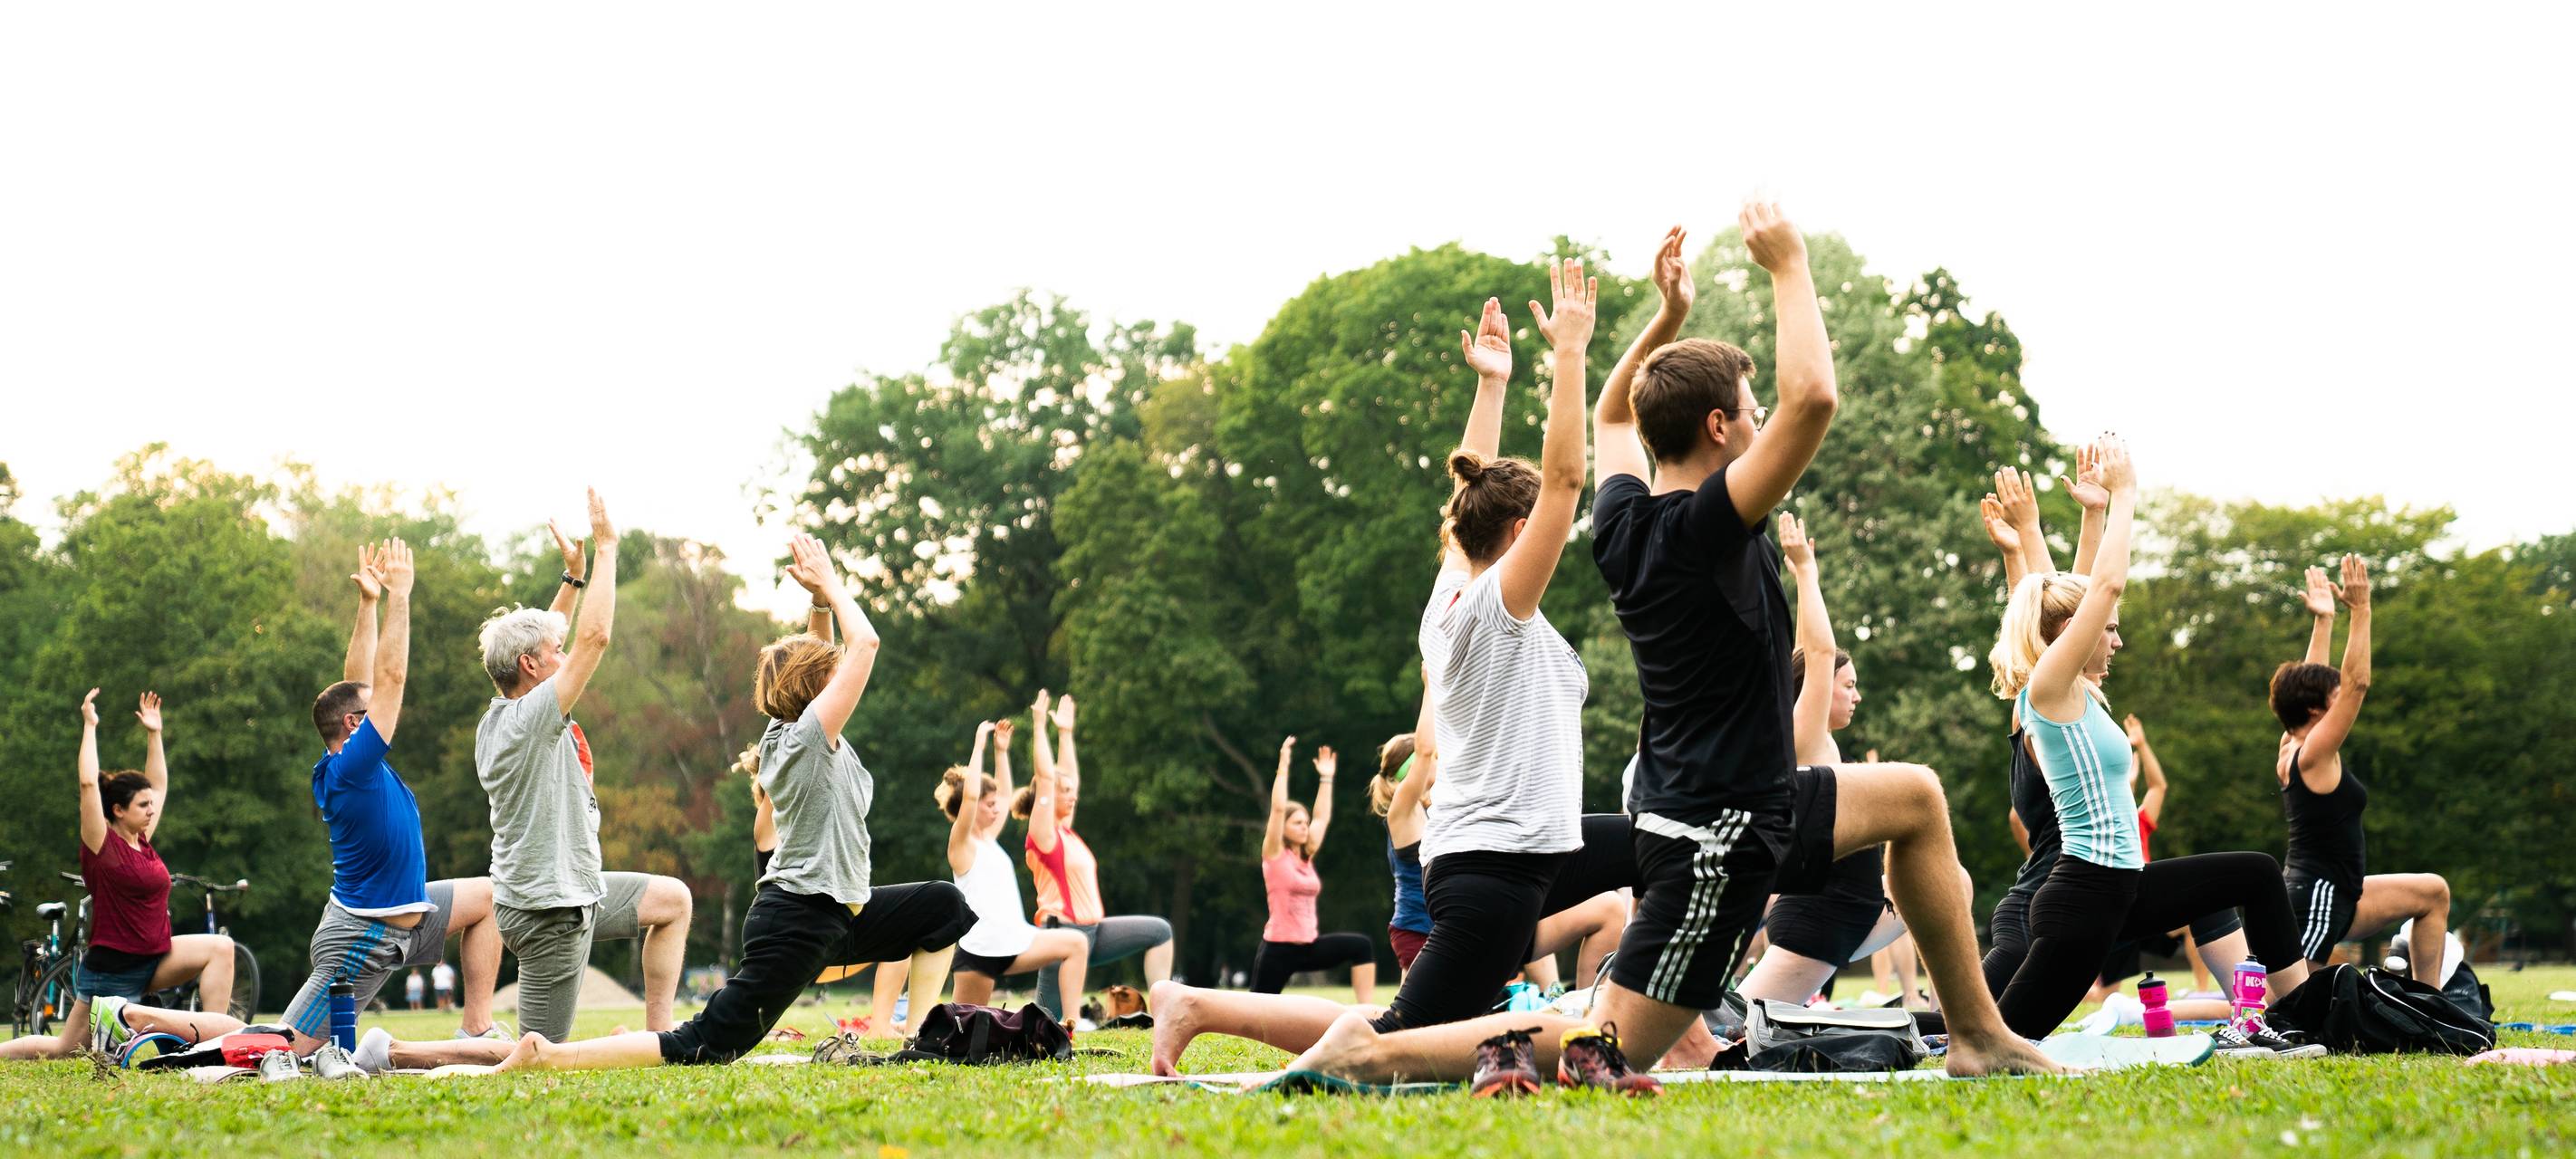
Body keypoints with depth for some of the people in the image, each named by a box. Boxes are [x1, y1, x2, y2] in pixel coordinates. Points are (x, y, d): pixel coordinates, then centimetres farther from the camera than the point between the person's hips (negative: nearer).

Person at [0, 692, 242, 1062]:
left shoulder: (143, 842, 8)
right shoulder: (102, 845, -12)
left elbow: (158, 785, 19)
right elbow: (88, 784, -22)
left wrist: (153, 733, 16)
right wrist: (90, 726, -16)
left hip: (154, 959, 7)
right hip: (111, 967, -7)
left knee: (220, 947, -12)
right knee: (63, 1051, -1)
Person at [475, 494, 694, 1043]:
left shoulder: (497, 720, 4)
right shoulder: (528, 721, -22)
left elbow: (543, 639, 20)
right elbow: (594, 637, -27)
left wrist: (573, 574, 17)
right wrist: (606, 547, -19)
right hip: (550, 913, -10)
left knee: (671, 899, 22)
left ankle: (658, 1034, 20)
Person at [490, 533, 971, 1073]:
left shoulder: (784, 736, 9)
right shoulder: (808, 738, -16)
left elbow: (834, 652, 22)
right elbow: (865, 642, -20)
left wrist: (819, 596, 8)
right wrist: (829, 583, -7)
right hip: (798, 921, -10)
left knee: (944, 906, 18)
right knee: (706, 1047, -12)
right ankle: (546, 1055, -12)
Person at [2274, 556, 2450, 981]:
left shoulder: (2291, 750, 9)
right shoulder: (2314, 754, -14)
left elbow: (2309, 679, 21)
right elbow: (2357, 682, -19)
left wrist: (2324, 619, 22)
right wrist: (2360, 609, -16)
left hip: (2337, 897, 11)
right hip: (2315, 900, -11)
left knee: (2433, 892, 21)